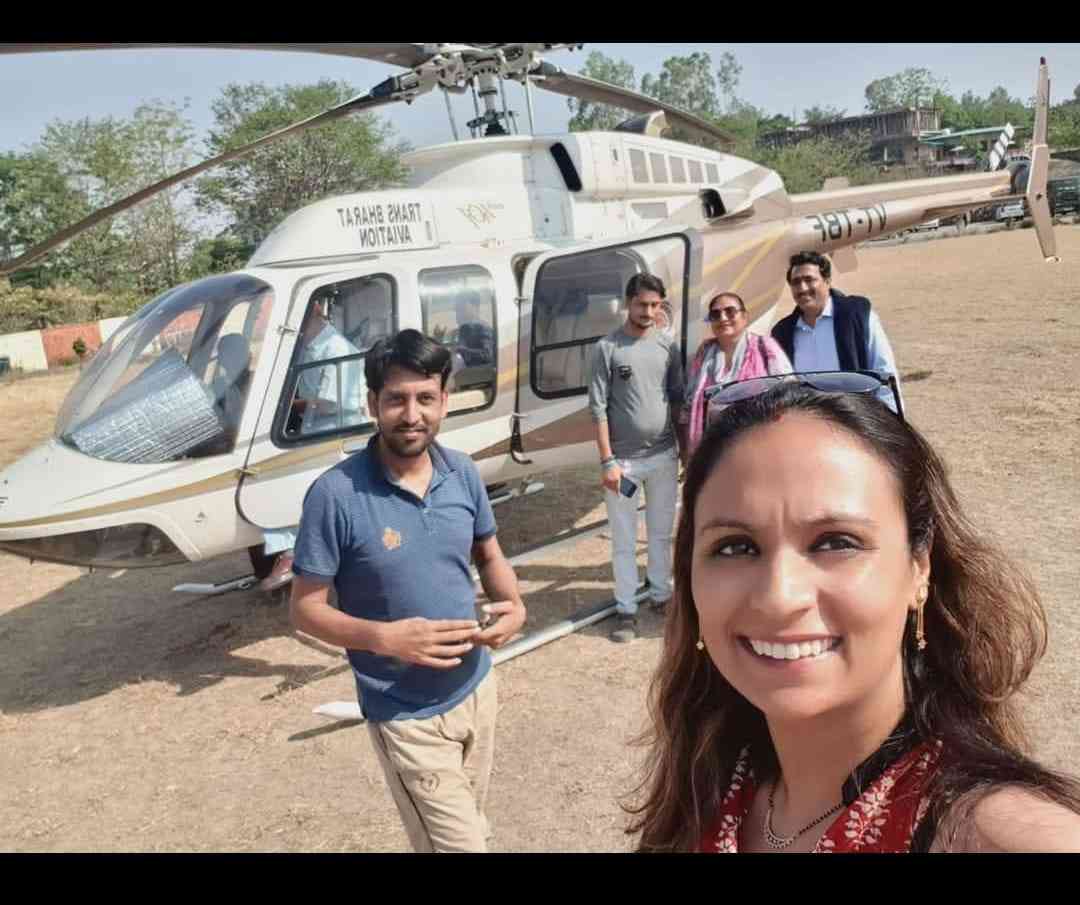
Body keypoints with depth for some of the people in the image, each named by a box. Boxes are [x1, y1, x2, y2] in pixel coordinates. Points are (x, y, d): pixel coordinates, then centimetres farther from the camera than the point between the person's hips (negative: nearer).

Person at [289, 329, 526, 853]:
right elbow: (305, 609, -14)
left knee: (471, 828, 26)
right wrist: (387, 637, -29)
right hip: (406, 715, -5)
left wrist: (513, 607, -12)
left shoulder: (463, 473, -5)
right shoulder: (336, 494, -21)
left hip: (477, 687, 6)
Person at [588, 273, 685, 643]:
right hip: (623, 458, -3)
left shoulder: (668, 346, 4)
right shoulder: (607, 348, -7)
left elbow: (678, 400, 10)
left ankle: (661, 595, 32)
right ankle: (626, 610, 16)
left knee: (662, 533, 17)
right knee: (624, 541, 6)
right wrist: (607, 461, -12)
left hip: (664, 456, 4)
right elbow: (598, 409, -8)